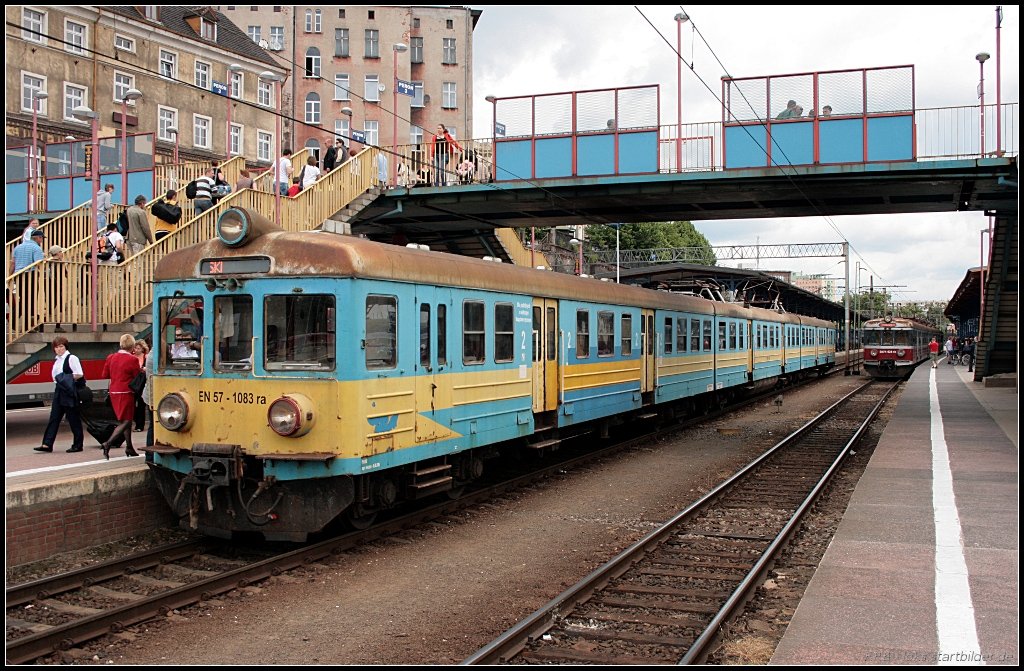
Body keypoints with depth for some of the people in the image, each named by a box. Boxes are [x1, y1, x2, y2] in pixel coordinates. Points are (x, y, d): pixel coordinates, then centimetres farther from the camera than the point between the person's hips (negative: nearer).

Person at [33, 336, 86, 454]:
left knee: (73, 419, -1)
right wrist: (58, 380, 6)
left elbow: (79, 374, -15)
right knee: (54, 418, 4)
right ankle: (47, 444, 3)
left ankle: (78, 445, 7)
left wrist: (66, 379, -14)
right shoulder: (57, 360, 16)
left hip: (69, 393, -8)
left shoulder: (71, 358, -9)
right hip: (59, 391, 8)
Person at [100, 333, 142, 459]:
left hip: (114, 392, 7)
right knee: (126, 421, -2)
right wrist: (142, 370, 11)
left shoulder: (111, 357, 5)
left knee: (127, 420, 17)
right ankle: (108, 443, -18)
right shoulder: (132, 360, -14)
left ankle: (129, 448, 20)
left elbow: (105, 374, 12)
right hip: (126, 393, -7)